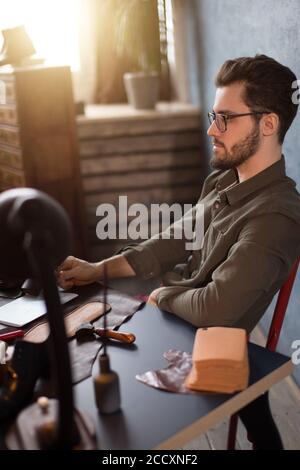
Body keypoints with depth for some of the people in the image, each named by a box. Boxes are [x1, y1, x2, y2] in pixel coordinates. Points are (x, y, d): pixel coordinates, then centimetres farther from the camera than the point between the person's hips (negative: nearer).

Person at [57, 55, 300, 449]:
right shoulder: (222, 181, 2)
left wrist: (163, 295, -12)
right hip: (174, 315, 8)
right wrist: (99, 270, -2)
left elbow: (214, 309, -33)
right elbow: (175, 242, 6)